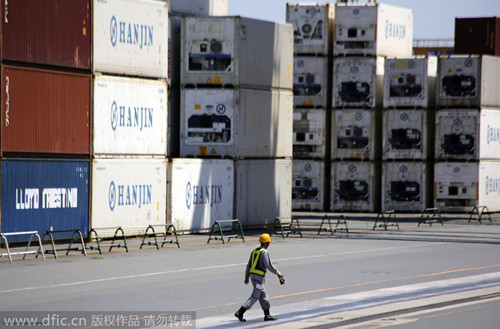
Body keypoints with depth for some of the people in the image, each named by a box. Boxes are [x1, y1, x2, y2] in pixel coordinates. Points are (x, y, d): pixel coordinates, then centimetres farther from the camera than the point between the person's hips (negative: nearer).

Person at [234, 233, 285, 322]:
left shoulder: (254, 251, 12)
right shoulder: (264, 252, -13)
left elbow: (249, 265, 16)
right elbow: (269, 266, -18)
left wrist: (247, 277, 25)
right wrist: (278, 273, -6)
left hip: (252, 275, 9)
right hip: (259, 278, -9)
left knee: (263, 295, 16)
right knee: (254, 297, -8)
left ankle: (267, 315, 20)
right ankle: (240, 312, -17)